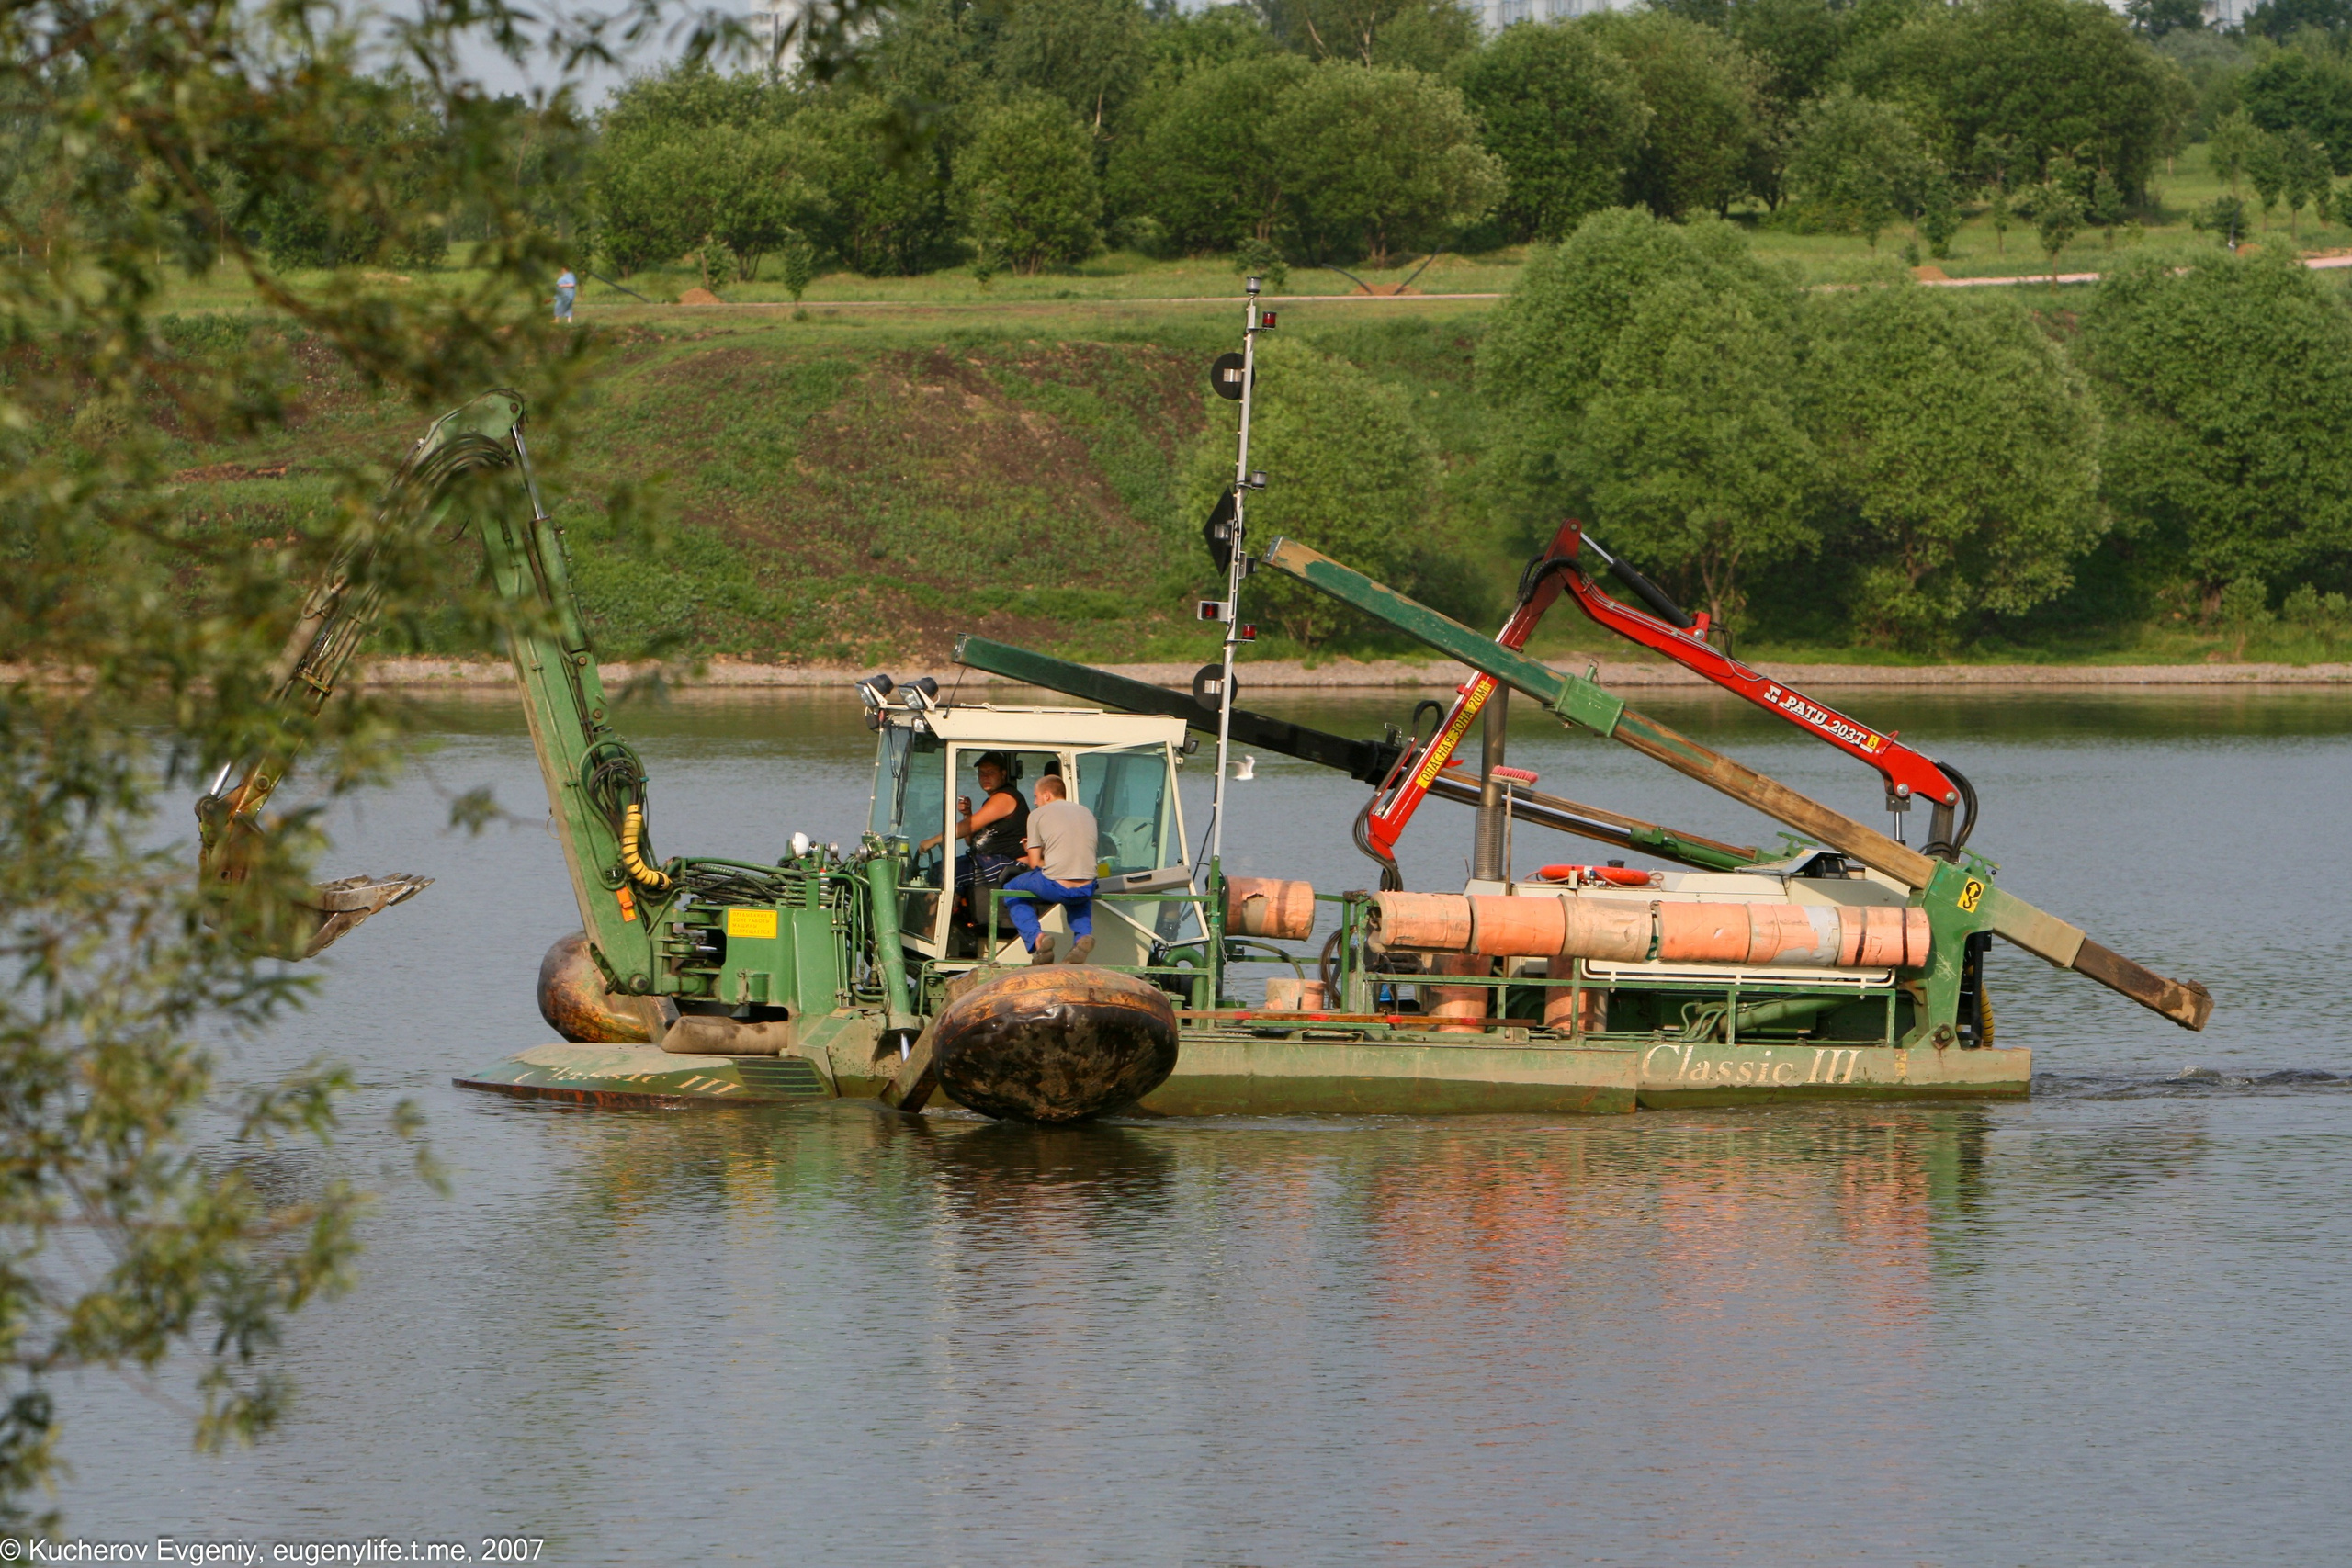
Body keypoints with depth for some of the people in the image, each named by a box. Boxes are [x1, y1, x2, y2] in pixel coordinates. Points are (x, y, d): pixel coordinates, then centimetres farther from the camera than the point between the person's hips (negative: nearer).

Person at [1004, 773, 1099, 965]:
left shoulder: (1038, 814, 5)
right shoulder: (1087, 813, 20)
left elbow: (1035, 863, 3)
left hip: (1055, 887, -5)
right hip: (1087, 889, 5)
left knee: (1011, 890, 24)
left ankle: (1035, 937, 0)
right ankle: (1083, 934, 10)